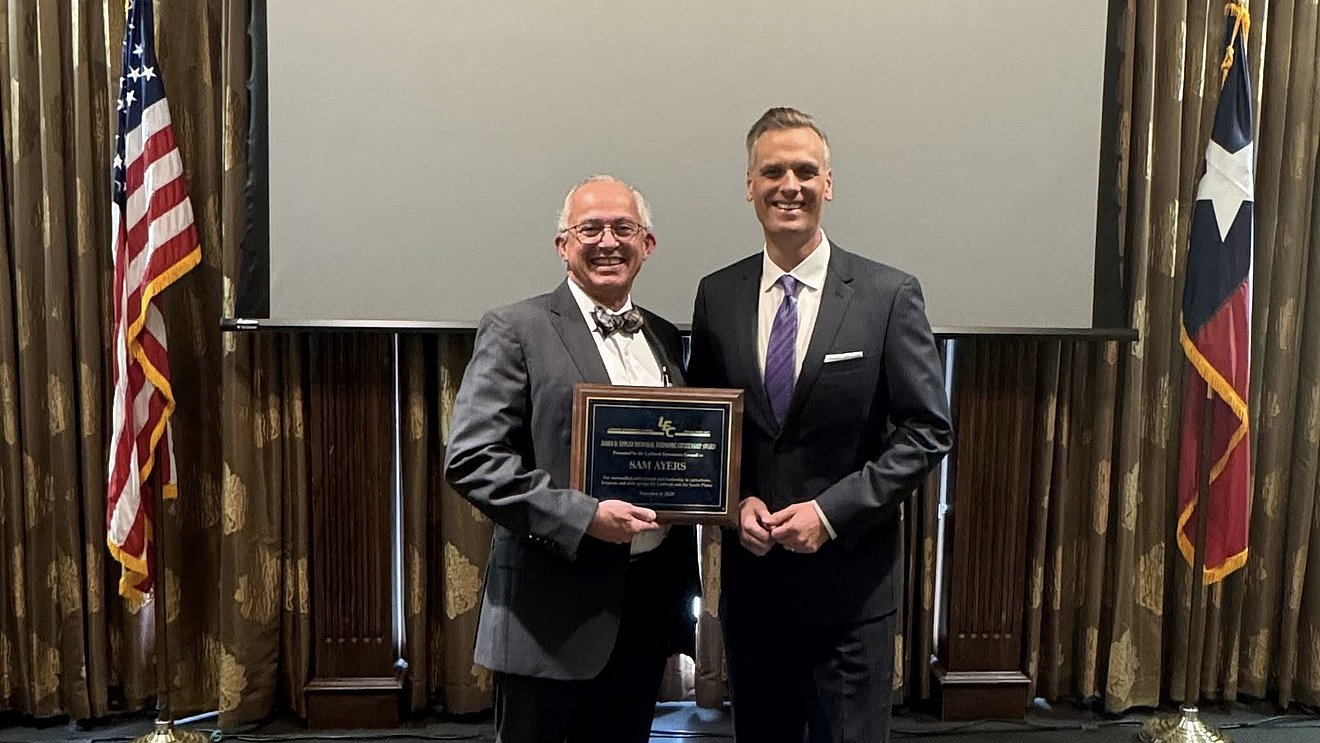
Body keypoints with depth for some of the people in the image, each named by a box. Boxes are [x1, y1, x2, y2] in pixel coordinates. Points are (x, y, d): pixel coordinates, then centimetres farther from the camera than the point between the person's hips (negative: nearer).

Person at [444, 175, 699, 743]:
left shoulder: (664, 338, 11)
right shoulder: (516, 330, -7)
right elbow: (470, 458, -14)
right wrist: (582, 516, -21)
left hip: (649, 606, 6)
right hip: (552, 615, -5)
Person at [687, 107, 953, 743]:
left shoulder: (889, 295, -7)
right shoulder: (717, 295, 2)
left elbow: (927, 429, -7)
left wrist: (832, 511, -15)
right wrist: (735, 501, -8)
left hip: (852, 581, -2)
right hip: (750, 576, 3)